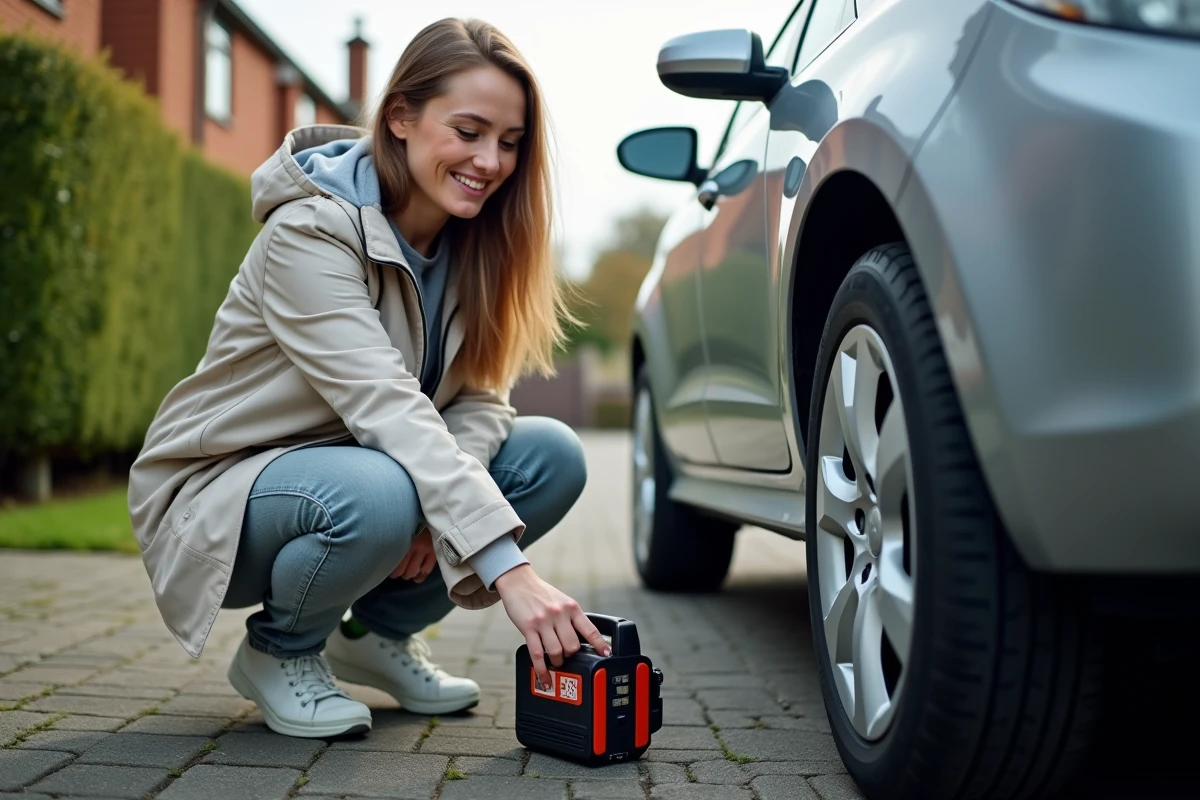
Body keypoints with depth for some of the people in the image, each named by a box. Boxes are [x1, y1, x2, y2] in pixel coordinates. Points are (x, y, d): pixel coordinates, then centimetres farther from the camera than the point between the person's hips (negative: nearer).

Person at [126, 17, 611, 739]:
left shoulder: (473, 241, -2)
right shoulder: (312, 230, -25)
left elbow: (479, 395, -6)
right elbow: (386, 407, -36)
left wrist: (441, 508, -28)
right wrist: (508, 568, -43)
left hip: (371, 470, 7)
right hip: (219, 492, -6)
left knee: (555, 455, -13)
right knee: (378, 496, -38)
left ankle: (380, 632, 5)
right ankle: (279, 649, -5)